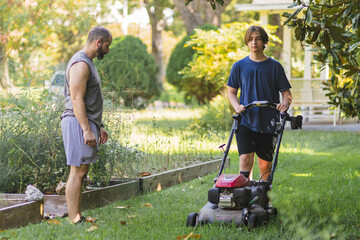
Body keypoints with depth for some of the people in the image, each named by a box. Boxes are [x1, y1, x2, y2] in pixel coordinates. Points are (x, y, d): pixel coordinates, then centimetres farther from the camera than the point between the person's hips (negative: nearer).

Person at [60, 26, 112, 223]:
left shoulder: (88, 63, 20)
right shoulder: (80, 64, -13)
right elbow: (77, 100, -20)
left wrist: (99, 126, 24)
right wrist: (87, 129, -23)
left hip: (87, 124, 11)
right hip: (78, 124, -11)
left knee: (80, 172, 10)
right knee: (77, 172, -11)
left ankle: (77, 218, 12)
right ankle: (74, 220, -11)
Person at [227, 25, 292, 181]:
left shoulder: (274, 66, 4)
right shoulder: (239, 66, 6)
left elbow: (286, 92, 6)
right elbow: (231, 92, 12)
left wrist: (285, 104, -17)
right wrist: (237, 106, -8)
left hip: (268, 123, 0)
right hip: (245, 122, 0)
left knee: (265, 164, 5)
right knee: (245, 159, -14)